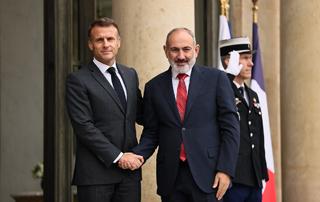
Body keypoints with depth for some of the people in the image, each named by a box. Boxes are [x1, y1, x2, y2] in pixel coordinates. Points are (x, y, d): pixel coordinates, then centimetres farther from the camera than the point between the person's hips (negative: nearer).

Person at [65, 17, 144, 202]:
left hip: (130, 173, 5)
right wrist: (118, 157, -14)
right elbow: (83, 127, -11)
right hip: (96, 174, -5)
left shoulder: (130, 75, 17)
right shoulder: (78, 80, -3)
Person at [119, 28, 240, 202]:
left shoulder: (216, 78, 3)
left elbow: (230, 127, 0)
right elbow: (151, 133, 12)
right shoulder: (154, 87, 10)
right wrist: (136, 155, -8)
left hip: (206, 176, -2)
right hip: (171, 180, 2)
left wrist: (225, 169, -8)